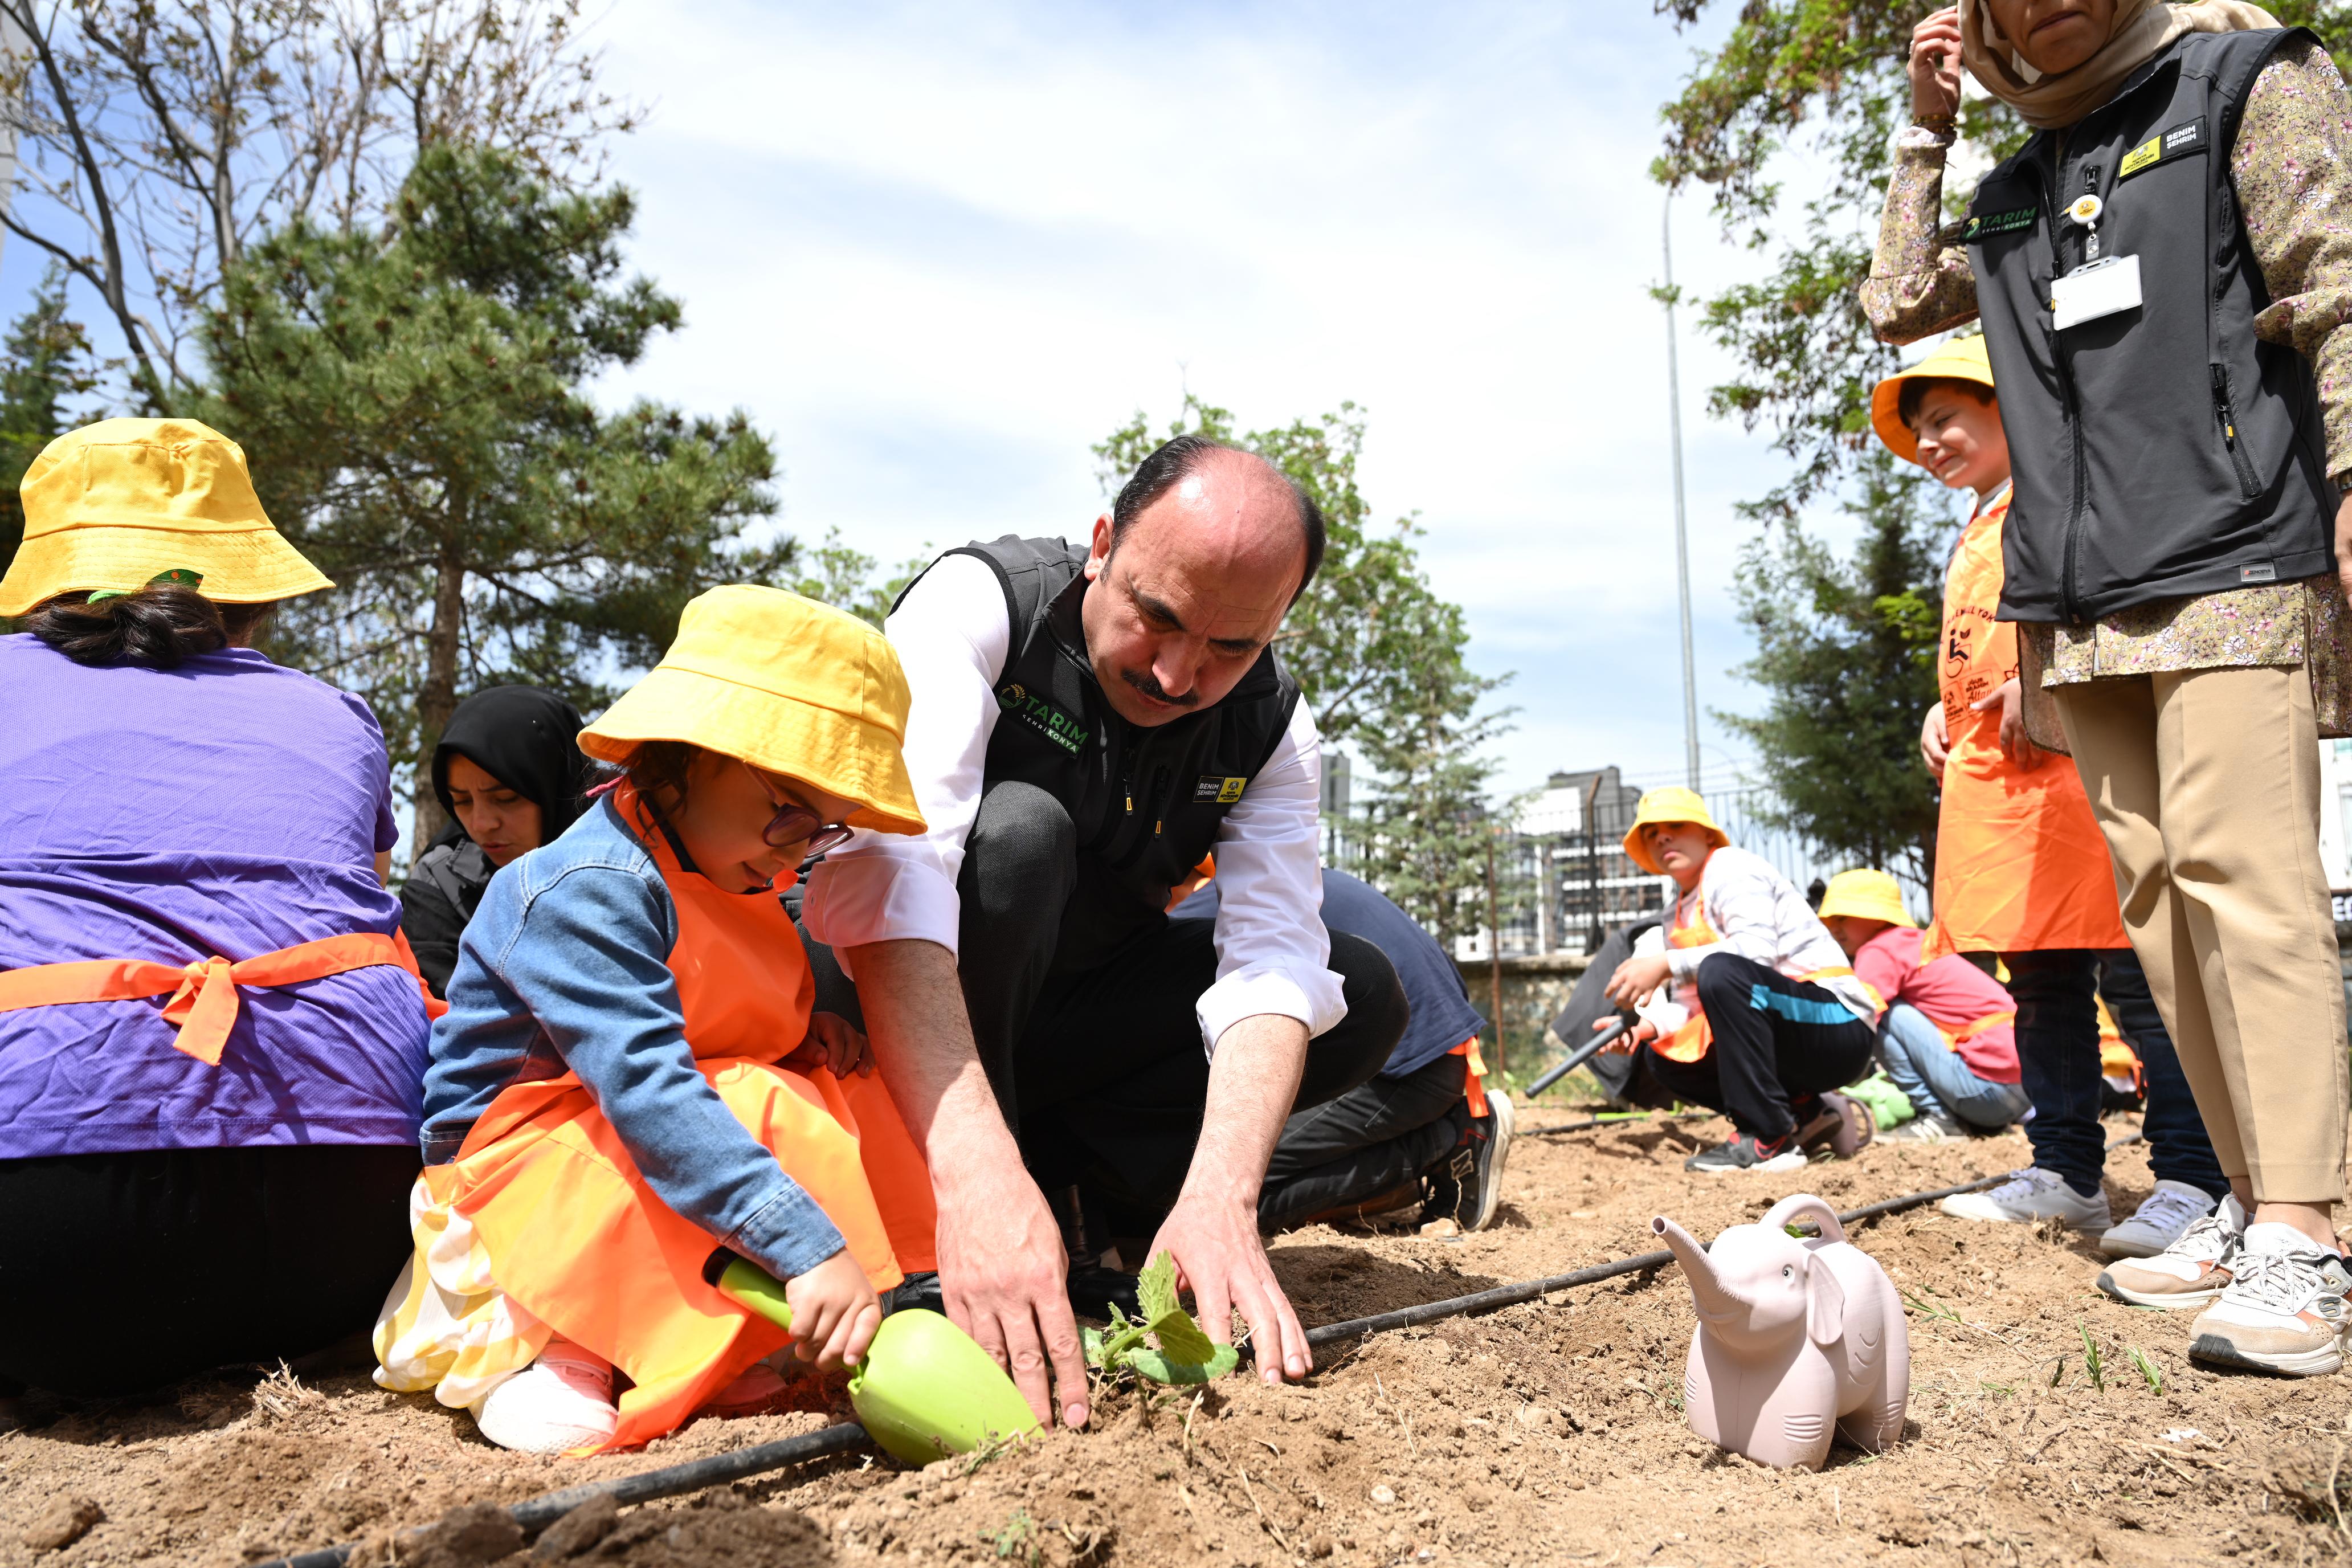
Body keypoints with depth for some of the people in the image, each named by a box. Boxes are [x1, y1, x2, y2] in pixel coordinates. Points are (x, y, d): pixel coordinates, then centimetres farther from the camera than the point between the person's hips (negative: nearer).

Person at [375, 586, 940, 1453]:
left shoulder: (735, 874, 5)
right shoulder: (590, 891, -25)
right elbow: (649, 1092, -37)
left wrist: (805, 1026, 0)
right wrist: (807, 1247, -43)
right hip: (518, 1150, -9)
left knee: (843, 1090, -5)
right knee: (756, 1116, -30)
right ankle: (533, 1339, -18)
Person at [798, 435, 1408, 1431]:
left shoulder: (1273, 727, -9)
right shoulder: (979, 604, -24)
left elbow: (1273, 962, -21)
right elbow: (883, 865, -39)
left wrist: (1219, 1198, -39)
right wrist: (975, 1173, -51)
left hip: (1069, 1011, 4)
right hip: (906, 1003, -4)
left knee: (1366, 996, -10)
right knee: (1018, 829, -33)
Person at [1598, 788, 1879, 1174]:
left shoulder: (1731, 867, -7)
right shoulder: (1678, 917, 19)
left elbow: (1759, 951, -25)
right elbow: (1694, 1004, 12)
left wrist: (1666, 964, -26)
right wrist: (1648, 1027, -8)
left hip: (1840, 1029, -9)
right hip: (1795, 1047, 9)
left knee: (1720, 971, -32)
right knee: (1663, 1057, 4)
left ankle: (1769, 1138, -27)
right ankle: (1808, 1114, 5)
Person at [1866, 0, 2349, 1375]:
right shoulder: (2019, 191, 23)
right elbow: (1901, 304, 27)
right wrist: (1924, 138, 23)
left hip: (2231, 563, -6)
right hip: (2077, 596, 6)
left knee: (2238, 866, -18)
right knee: (2156, 889, 1)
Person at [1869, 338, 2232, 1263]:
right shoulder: (1970, 539, 27)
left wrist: (2039, 682, -22)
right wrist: (1942, 712, 15)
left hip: (2066, 762, -9)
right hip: (1989, 777, 10)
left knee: (2132, 973, -9)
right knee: (2039, 984, 11)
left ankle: (2193, 1179, -3)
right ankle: (2065, 1172, 18)